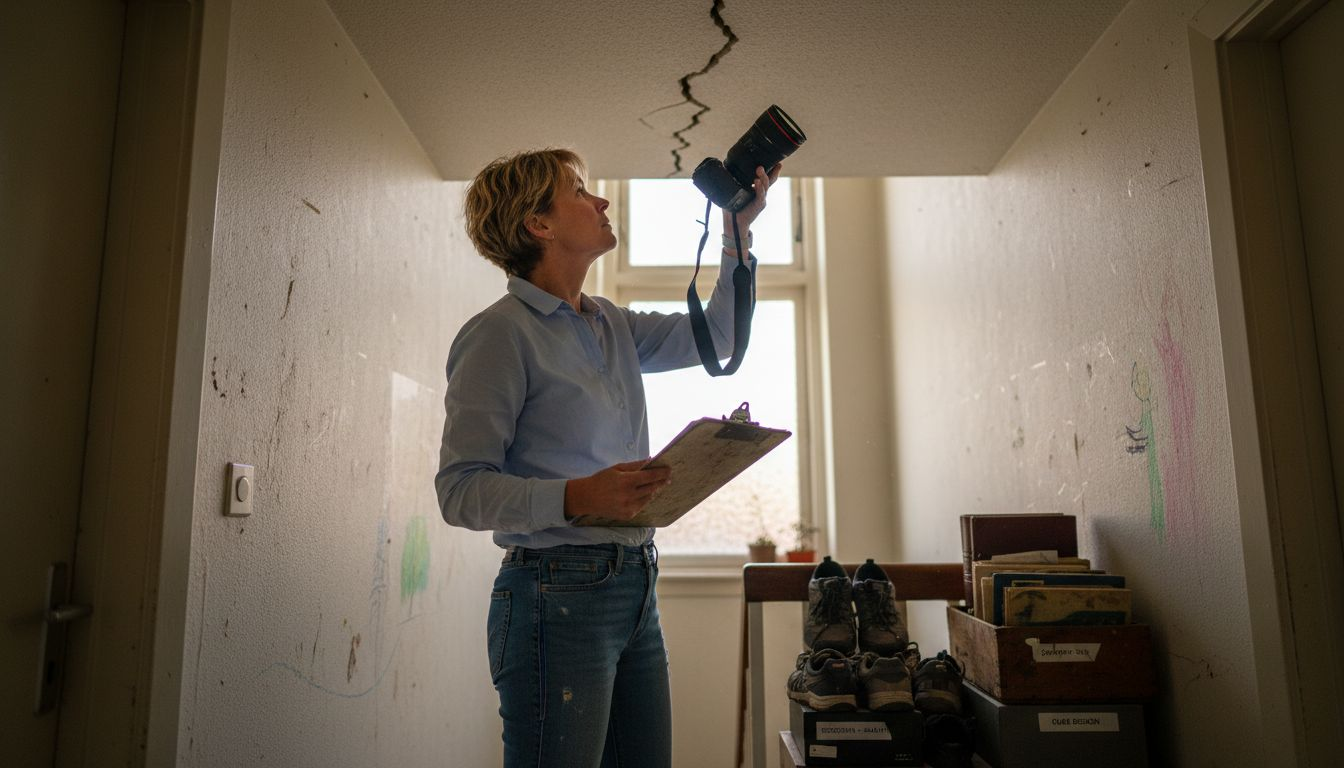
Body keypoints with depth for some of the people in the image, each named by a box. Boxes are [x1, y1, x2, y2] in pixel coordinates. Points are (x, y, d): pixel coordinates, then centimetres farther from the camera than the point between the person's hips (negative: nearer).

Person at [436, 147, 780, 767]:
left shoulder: (612, 327, 13)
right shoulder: (500, 333, -10)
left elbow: (714, 336, 23)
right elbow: (460, 489, -14)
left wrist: (739, 232, 16)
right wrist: (576, 497, -29)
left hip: (636, 589, 8)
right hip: (557, 594, -8)